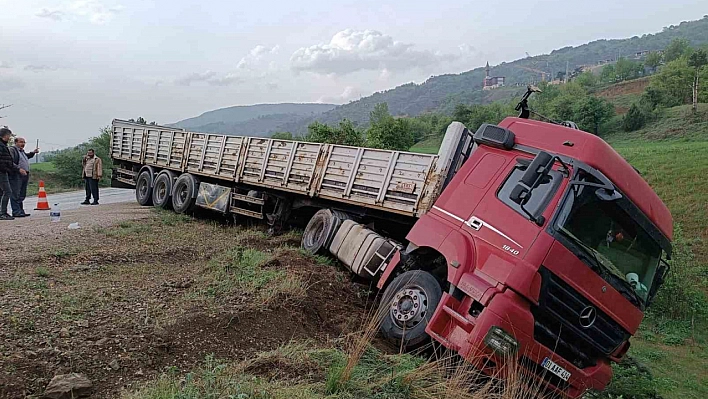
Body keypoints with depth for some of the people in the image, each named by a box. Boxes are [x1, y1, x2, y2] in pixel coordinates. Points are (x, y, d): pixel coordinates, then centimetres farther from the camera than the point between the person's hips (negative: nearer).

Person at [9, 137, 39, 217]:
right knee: (16, 195, -8)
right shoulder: (12, 150, -6)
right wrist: (19, 169, -28)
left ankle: (21, 211, 18)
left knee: (22, 195, 12)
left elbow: (26, 157, 46)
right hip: (16, 175, -9)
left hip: (24, 175, 9)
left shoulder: (22, 151, 22)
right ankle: (16, 212, -8)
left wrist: (33, 152, 33)